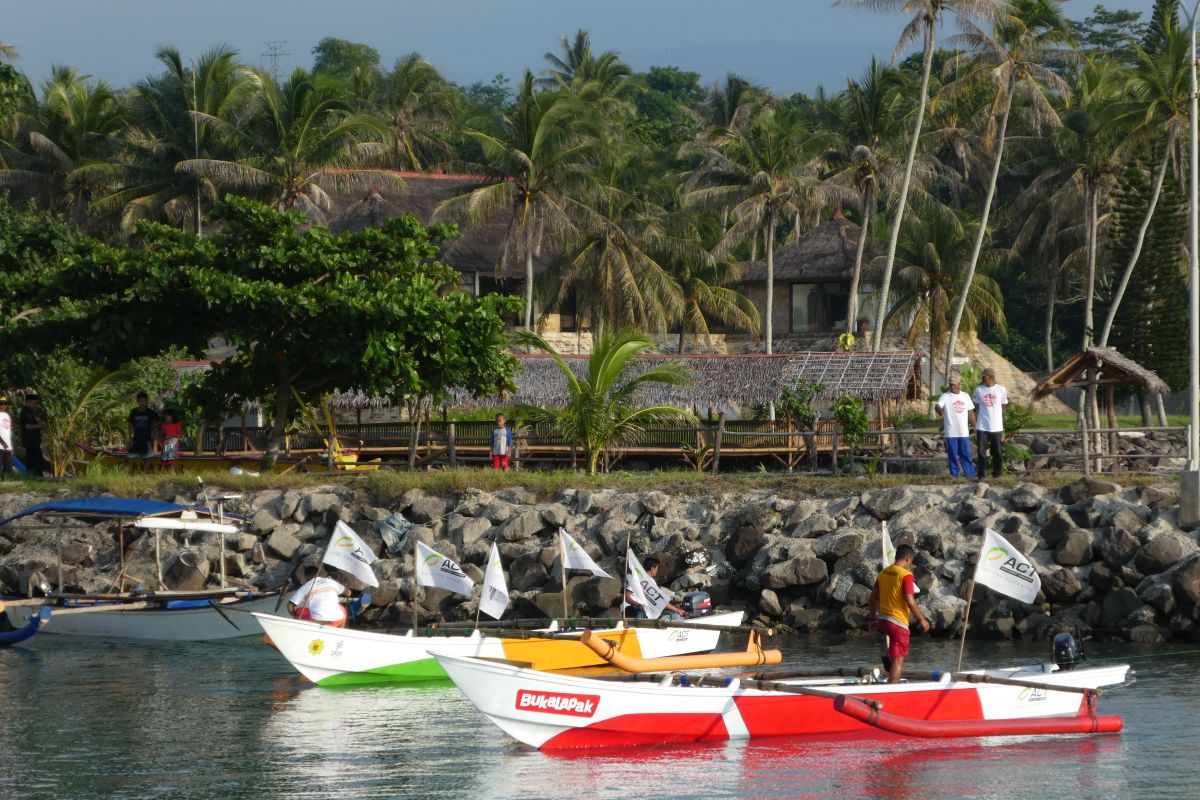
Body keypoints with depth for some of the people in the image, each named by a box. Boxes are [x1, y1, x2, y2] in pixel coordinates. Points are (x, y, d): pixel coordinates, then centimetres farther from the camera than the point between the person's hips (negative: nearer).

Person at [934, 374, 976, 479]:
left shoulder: (965, 396, 10)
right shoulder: (945, 396, -3)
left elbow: (970, 412, 16)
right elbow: (938, 405, -22)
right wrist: (939, 410, -46)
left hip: (964, 432, 3)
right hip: (951, 433, -3)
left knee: (966, 454, 6)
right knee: (953, 455, 2)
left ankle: (971, 475, 10)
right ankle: (955, 476, 9)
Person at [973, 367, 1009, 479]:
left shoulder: (1001, 390, 2)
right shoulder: (979, 389, 5)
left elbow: (1003, 407, 10)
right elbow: (976, 406, 11)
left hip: (996, 427, -1)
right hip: (982, 427, 1)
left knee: (997, 452, 3)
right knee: (982, 451, -2)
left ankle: (996, 473, 12)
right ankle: (981, 473, 4)